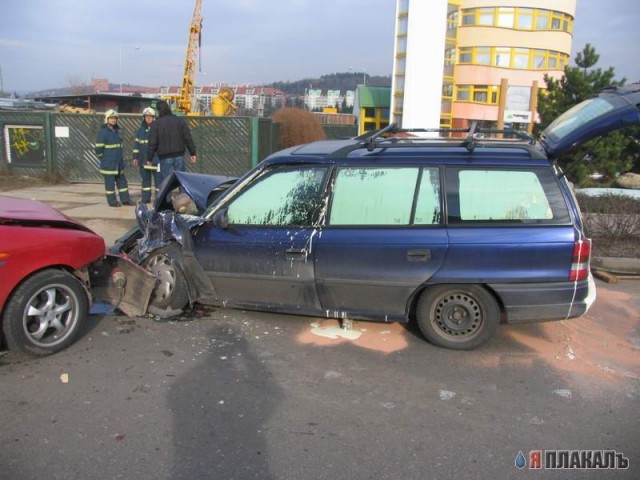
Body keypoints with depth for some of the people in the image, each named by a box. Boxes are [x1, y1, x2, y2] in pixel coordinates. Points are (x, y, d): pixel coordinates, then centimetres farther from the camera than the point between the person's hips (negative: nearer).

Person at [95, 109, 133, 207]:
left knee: (122, 179, 11)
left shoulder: (117, 130, 13)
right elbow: (98, 148, -12)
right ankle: (112, 201, 8)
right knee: (110, 182, 0)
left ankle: (125, 199, 18)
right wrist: (104, 159, -5)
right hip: (108, 164, -8)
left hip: (119, 162, 8)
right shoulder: (103, 132, -11)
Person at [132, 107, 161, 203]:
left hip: (156, 159, -5)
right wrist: (135, 157, 11)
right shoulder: (141, 130, 12)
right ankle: (146, 198, 17)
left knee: (158, 178, -4)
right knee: (145, 178, 10)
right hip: (144, 159, 5)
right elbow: (136, 144, 15)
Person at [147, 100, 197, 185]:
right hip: (179, 156, 3)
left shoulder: (156, 124, -3)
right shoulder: (180, 120, 5)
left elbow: (152, 143, -5)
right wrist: (193, 153, 6)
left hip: (165, 157, -3)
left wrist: (149, 158, 3)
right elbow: (188, 138, 3)